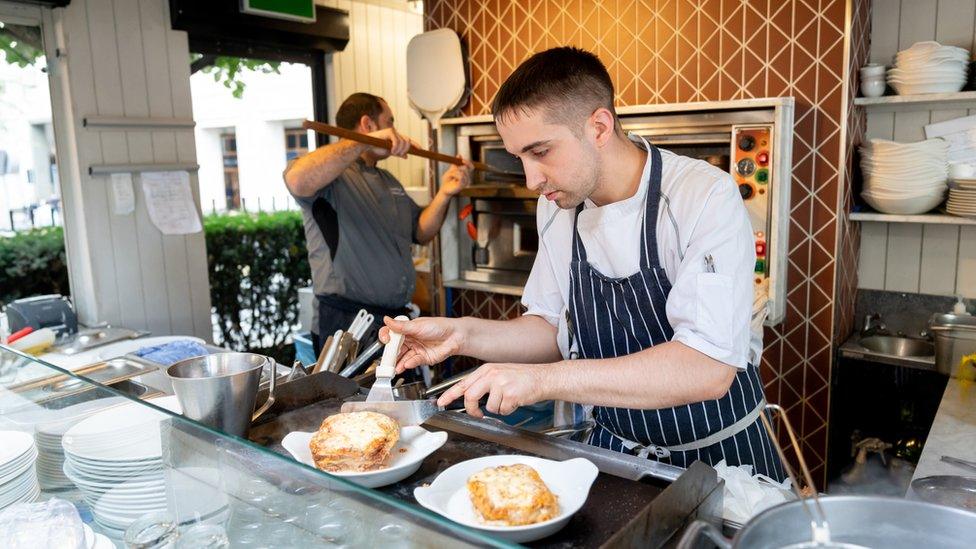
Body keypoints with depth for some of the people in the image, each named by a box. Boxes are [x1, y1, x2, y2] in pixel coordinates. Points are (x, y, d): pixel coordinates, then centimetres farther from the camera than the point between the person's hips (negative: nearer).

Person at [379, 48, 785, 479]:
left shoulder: (706, 197, -21)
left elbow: (708, 368, -30)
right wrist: (464, 334, -11)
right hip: (613, 452, 3)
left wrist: (544, 378, -35)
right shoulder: (557, 204, -3)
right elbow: (555, 330, 5)